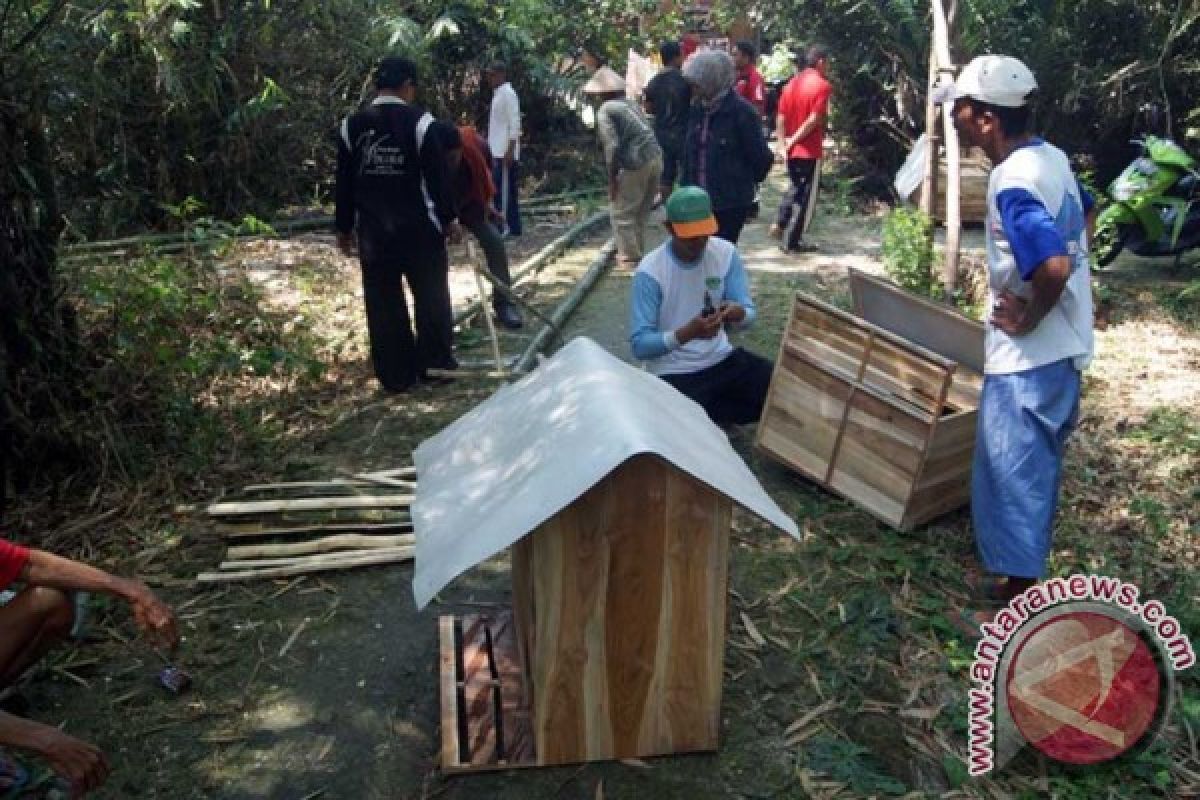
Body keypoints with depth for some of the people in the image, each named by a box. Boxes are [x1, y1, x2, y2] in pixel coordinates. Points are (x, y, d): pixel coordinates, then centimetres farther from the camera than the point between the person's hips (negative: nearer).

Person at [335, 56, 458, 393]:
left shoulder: (352, 125, 4)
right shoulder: (420, 122, -7)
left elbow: (344, 182, 8)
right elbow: (437, 176, -6)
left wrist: (344, 228, 15)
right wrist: (447, 218, 5)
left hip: (373, 229, 3)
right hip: (419, 227, -3)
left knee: (383, 302, 7)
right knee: (431, 294, 12)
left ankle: (396, 376, 12)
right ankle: (435, 360, 17)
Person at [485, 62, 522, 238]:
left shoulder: (508, 93, -11)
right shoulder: (498, 94, 17)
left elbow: (515, 124, -17)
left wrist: (510, 150, -22)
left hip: (506, 152, -10)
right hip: (498, 152, 10)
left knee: (506, 190, -8)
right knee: (499, 190, 10)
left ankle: (510, 227, -4)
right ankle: (507, 225, 15)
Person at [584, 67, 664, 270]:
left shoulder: (605, 111, -4)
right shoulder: (630, 104, 19)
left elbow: (612, 146, -13)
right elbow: (645, 133, 16)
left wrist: (612, 180, -6)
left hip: (636, 165, -8)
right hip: (655, 158, 8)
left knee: (622, 214, 5)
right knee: (640, 213, 20)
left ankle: (631, 257, 8)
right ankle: (637, 252, 29)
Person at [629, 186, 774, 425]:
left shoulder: (726, 253, -4)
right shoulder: (650, 272, -17)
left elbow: (749, 313, 0)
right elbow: (639, 345, -19)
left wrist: (738, 314, -26)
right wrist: (687, 333, -36)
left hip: (721, 358, 5)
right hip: (673, 372, -4)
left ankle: (712, 414, 8)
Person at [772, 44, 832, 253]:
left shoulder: (793, 83, 8)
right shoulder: (822, 85, -11)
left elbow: (781, 116, 3)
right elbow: (815, 119, -20)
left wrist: (782, 142, -1)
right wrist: (795, 139, -12)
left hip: (792, 149, 7)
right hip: (809, 150, -7)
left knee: (795, 188, 24)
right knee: (803, 195, 2)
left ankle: (780, 225, 15)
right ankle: (792, 241, 5)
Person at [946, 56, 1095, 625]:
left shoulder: (1013, 183, -24)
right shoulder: (1052, 157, 5)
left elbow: (1054, 267, -37)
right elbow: (1085, 213, 25)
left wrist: (1027, 320, -18)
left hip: (1029, 356, -10)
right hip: (1064, 344, 10)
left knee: (1012, 474, 2)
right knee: (1035, 467, 23)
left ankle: (1017, 603, 15)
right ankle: (1024, 574, 40)